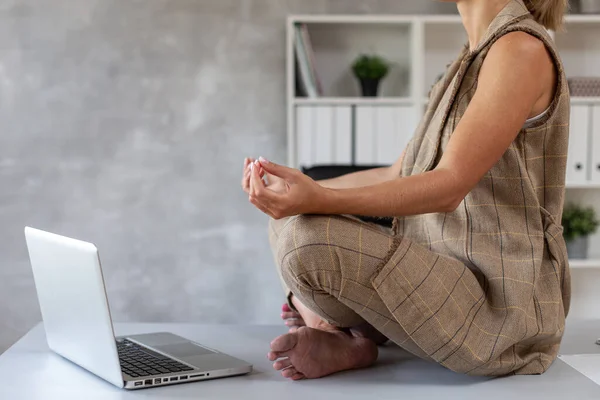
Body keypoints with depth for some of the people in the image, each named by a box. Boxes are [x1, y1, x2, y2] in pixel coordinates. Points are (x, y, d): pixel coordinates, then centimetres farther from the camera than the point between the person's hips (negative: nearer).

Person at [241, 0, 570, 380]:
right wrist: (304, 188, 1)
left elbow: (449, 185, -22)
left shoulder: (522, 48, -13)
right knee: (290, 222, 13)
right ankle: (360, 333, -4)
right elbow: (397, 176, 14)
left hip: (503, 305, -10)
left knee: (308, 239, -27)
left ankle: (348, 339, 2)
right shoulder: (470, 63, 16)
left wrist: (321, 200, -32)